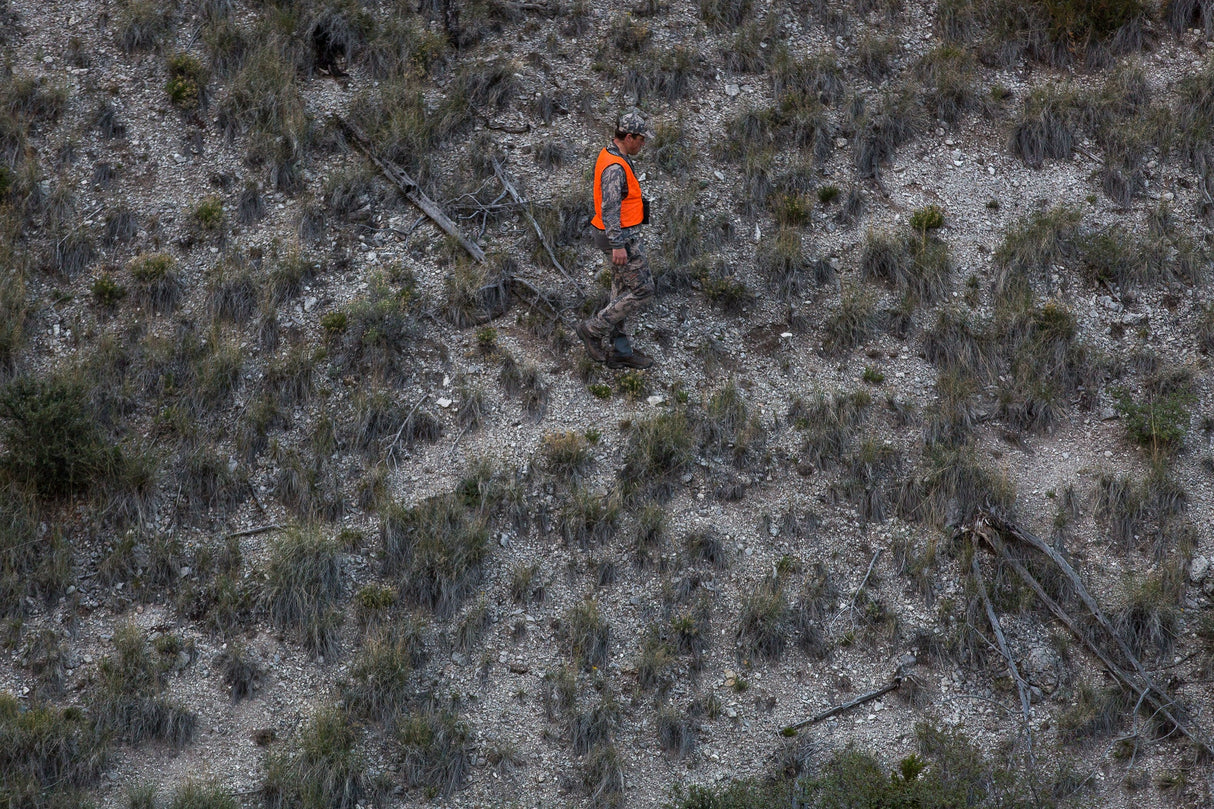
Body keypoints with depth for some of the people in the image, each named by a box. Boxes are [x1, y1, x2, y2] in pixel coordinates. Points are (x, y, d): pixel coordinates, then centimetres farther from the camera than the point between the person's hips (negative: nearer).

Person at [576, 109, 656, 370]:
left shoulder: (612, 156, 10)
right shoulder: (615, 167, -24)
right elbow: (609, 208, -27)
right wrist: (618, 245, -26)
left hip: (620, 234, 10)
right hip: (622, 237, -10)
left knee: (623, 292, 14)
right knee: (642, 290, -4)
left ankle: (620, 351, 20)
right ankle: (593, 330, 1)